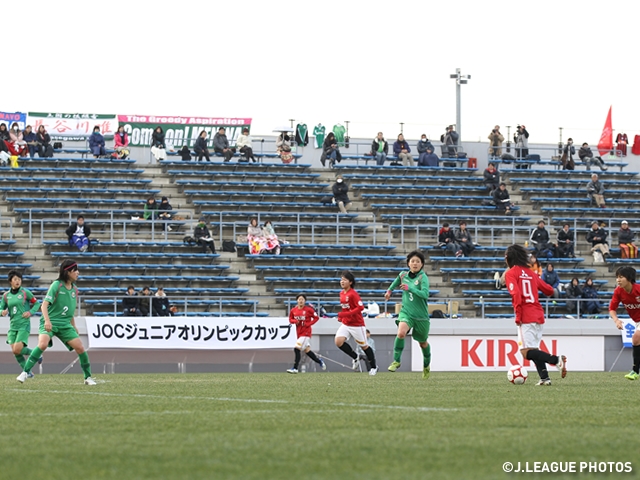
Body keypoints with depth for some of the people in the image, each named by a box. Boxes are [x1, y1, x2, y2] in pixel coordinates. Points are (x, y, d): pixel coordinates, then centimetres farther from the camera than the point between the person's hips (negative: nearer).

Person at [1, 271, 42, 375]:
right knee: (15, 351, -2)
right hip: (13, 326, 5)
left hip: (24, 325, -5)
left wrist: (30, 312, -10)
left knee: (17, 350, -18)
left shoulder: (25, 292, -2)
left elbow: (36, 304, 6)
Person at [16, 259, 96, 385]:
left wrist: (74, 326, 24)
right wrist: (47, 320, -29)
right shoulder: (57, 285, -10)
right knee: (43, 344, -30)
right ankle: (25, 372, -21)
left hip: (65, 324, 6)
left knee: (80, 348, -5)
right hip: (50, 323, -6)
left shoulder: (74, 289, 8)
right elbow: (45, 304, -16)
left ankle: (88, 377, 11)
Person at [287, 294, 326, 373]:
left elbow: (316, 318, -3)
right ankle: (319, 361, 36)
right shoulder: (293, 310, 4)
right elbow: (290, 319, 15)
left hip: (306, 333, -6)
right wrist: (295, 321, -8)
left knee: (297, 349, -16)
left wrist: (308, 324, -13)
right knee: (307, 350, 14)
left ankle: (295, 368, -12)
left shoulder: (308, 309, -9)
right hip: (299, 333, 6)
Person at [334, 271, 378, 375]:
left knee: (364, 346, 5)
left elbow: (361, 307, -24)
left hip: (357, 324, -7)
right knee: (338, 341, -13)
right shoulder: (342, 293, 7)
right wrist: (341, 316, 8)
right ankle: (355, 358, 7)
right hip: (346, 324, 7)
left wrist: (346, 314, -28)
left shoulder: (353, 294, -18)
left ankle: (374, 367, 23)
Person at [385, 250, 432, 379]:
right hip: (406, 312, 2)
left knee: (423, 343, 16)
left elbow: (425, 294, -28)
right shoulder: (403, 275, 2)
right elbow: (397, 281, 27)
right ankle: (396, 360, -17)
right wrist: (390, 290, 31)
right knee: (401, 333, -29)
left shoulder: (423, 277, -14)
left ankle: (426, 365, 42)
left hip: (421, 315, -2)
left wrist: (409, 288, -33)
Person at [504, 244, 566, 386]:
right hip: (539, 315, 7)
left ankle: (556, 359, -26)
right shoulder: (531, 273, 16)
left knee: (526, 352, -9)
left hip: (526, 317, -7)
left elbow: (516, 293, -17)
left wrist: (518, 315, -13)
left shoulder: (511, 273, -2)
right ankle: (544, 378, 6)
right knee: (534, 349, 17)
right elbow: (549, 290, 16)